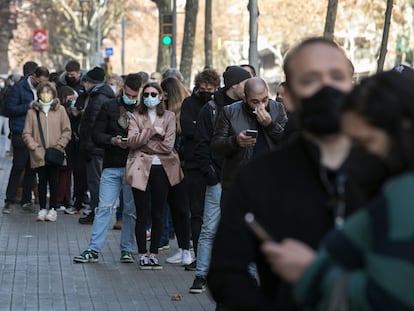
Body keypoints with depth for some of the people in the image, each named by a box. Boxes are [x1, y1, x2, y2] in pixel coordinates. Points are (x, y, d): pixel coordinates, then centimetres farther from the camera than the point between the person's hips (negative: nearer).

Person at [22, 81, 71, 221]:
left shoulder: (60, 110, 2)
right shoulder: (32, 112, 1)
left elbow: (67, 131, 3)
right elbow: (26, 134, 2)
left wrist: (59, 146, -6)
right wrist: (34, 147, -9)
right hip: (39, 155, 0)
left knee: (54, 182, 4)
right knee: (42, 181, 5)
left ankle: (52, 209, 13)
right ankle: (43, 209, 14)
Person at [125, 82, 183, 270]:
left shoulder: (169, 117, 7)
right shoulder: (136, 117, 7)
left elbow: (168, 145, -4)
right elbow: (132, 141, -9)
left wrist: (143, 142, -3)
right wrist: (152, 131, -15)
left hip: (161, 168, 1)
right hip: (141, 169, -1)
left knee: (158, 214, 5)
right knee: (142, 214, 1)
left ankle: (154, 254, 13)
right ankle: (143, 254, 8)